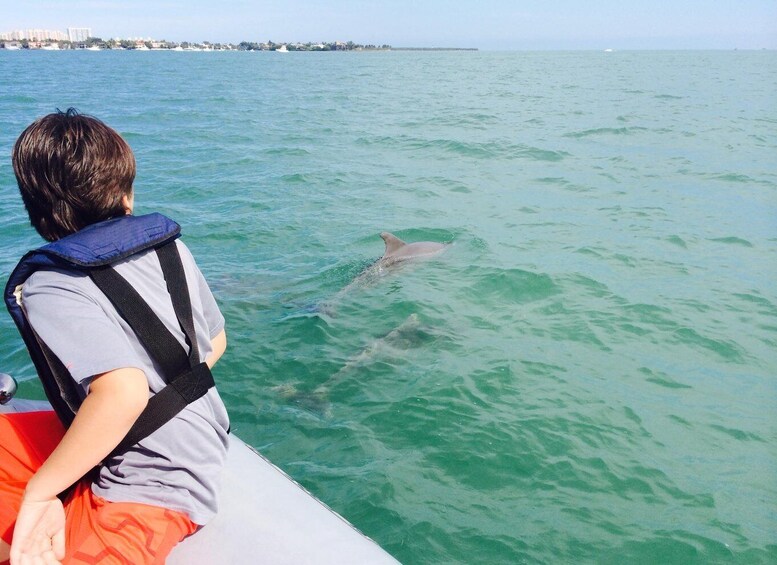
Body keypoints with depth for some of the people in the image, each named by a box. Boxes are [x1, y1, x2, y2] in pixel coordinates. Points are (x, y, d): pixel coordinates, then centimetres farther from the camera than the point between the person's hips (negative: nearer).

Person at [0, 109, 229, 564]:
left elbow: (124, 393, -34)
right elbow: (215, 343, 9)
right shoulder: (169, 245, -1)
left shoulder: (49, 289, -20)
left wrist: (39, 492, -21)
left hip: (149, 488, -8)